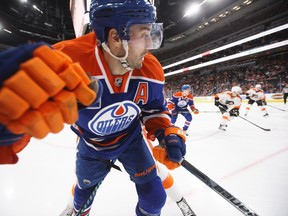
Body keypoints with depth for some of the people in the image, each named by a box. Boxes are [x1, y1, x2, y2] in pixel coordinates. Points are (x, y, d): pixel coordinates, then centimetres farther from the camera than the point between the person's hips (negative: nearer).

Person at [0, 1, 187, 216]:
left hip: (131, 140, 1)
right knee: (85, 188, 28)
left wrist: (168, 134, -23)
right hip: (91, 146, 0)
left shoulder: (150, 70, -23)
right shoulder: (67, 61, -37)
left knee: (154, 196, 4)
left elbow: (155, 109, -6)